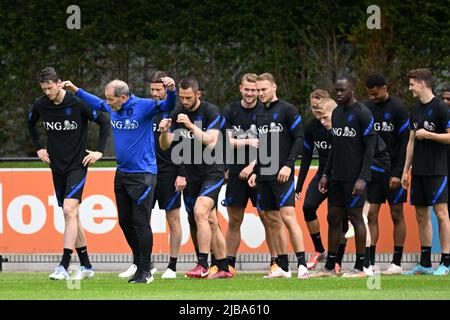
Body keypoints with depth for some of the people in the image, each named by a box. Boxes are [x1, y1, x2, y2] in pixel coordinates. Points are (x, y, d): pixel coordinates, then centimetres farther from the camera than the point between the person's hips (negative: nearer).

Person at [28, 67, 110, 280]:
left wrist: (99, 151, -9)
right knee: (71, 215, 8)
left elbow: (104, 122, -6)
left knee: (69, 210, -18)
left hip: (77, 164, -6)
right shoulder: (40, 105, 0)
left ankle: (64, 266, -22)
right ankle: (86, 266, 16)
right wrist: (39, 148, 14)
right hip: (57, 166, 6)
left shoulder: (78, 103, -15)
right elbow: (31, 124, 22)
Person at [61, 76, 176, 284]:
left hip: (142, 174, -8)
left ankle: (145, 271, -2)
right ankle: (139, 262, 29)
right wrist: (74, 89, 31)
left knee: (141, 222, -8)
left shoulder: (143, 106, -14)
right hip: (122, 173, 8)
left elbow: (168, 106, -25)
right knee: (125, 221, 13)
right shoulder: (113, 108, 6)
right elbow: (96, 103, 27)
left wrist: (171, 90, -44)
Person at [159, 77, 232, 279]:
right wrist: (164, 132, -16)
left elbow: (211, 141, -19)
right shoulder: (177, 114, 7)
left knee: (200, 211, -23)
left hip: (212, 171, -6)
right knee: (211, 222, 8)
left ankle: (202, 266, -24)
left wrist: (191, 126, -28)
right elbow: (165, 145, 5)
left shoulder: (210, 111, -9)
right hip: (192, 175, 6)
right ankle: (224, 268, 15)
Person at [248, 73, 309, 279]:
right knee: (274, 221, 6)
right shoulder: (259, 115, 17)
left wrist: (288, 164, -16)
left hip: (282, 175, -7)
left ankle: (302, 264, -17)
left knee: (288, 216, -16)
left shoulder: (287, 110, -3)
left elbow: (299, 138, -7)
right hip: (264, 176, 7)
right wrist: (256, 171, 15)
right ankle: (283, 268, 9)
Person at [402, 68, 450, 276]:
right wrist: (406, 170, 17)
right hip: (419, 170, 8)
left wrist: (428, 135, -14)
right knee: (421, 215, 8)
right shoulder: (416, 110, 15)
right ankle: (425, 263, 13)